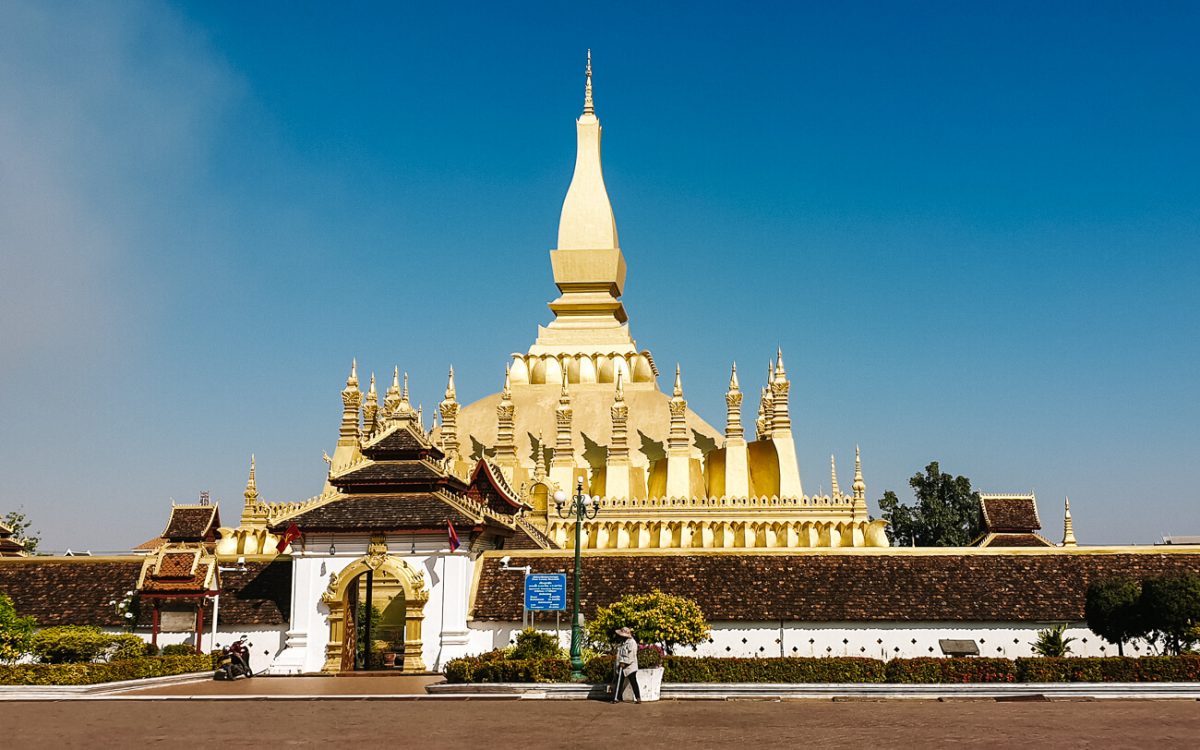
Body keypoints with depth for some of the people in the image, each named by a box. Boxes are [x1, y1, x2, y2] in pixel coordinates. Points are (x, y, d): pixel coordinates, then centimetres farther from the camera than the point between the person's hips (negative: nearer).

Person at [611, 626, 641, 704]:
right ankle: (617, 698, 10)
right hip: (621, 667, 9)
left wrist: (624, 663, -20)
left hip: (630, 666, -8)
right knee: (619, 682, 7)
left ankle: (638, 698, -3)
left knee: (633, 683, -6)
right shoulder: (623, 642, 17)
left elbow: (631, 655, -19)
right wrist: (619, 663, 10)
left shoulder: (632, 642, -11)